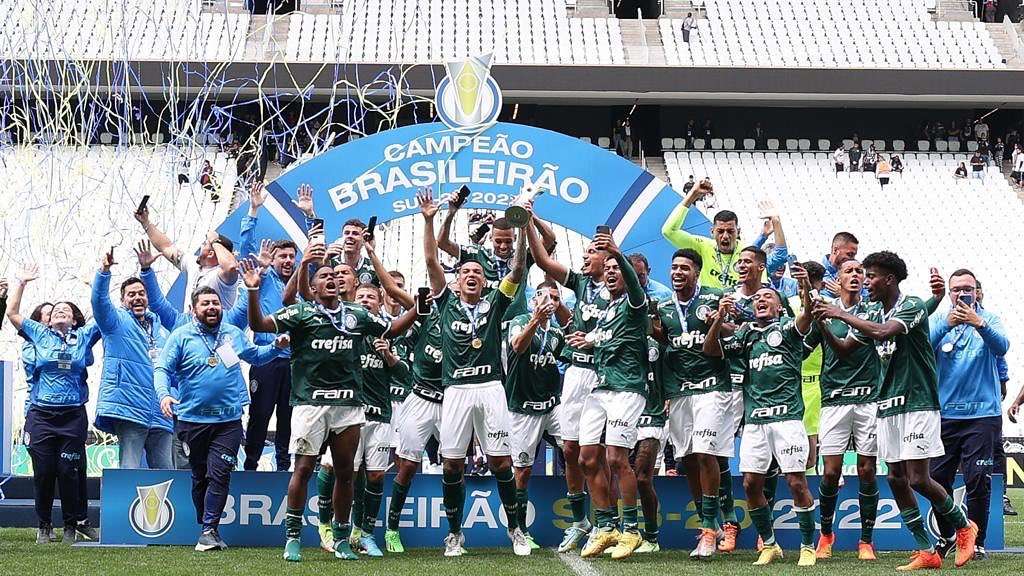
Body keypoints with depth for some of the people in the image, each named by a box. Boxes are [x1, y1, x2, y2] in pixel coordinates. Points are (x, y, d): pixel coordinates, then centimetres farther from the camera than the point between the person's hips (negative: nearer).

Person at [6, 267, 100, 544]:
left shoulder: (83, 336, 12)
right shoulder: (39, 334, 12)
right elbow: (12, 313, 10)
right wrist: (21, 282, 9)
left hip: (73, 415, -1)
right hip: (41, 415, 1)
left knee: (70, 471, -1)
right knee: (43, 472, 0)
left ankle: (75, 525, 7)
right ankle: (44, 526, 11)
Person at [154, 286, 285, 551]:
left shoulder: (233, 334, 9)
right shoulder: (181, 336, -1)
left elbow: (255, 356, 23)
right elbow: (162, 369, -6)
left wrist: (276, 347, 5)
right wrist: (164, 394, -24)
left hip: (228, 420, 1)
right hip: (192, 419, -1)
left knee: (219, 474, -12)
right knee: (200, 476, 9)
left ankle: (209, 531, -12)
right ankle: (207, 527, 21)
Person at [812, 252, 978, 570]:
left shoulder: (912, 305, -11)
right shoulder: (875, 315, 12)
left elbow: (883, 332, -28)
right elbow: (844, 348, 17)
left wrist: (842, 314, -19)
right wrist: (823, 322, 0)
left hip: (917, 403, -8)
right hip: (888, 405, 8)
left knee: (918, 479, -10)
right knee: (896, 479, 3)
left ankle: (963, 526, 14)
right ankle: (927, 552, 8)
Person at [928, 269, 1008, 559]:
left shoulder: (989, 320, 3)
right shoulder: (939, 321, 7)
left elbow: (1001, 346, -17)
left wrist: (979, 323, -35)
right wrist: (946, 325, -28)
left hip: (982, 414, -2)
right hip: (944, 413, 2)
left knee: (978, 481, -5)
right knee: (938, 479, 6)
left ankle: (977, 542, 5)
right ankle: (946, 538, 22)